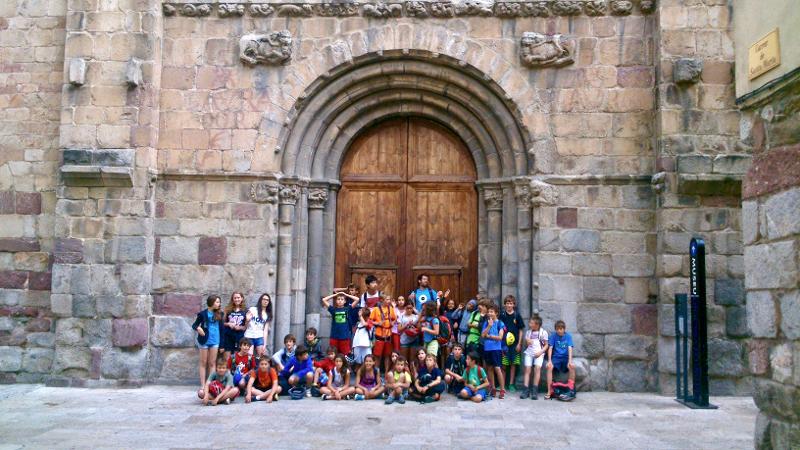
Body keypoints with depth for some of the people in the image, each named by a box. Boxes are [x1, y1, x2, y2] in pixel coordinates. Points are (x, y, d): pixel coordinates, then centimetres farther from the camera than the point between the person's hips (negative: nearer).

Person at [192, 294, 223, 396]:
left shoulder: (219, 314, 4)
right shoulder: (203, 314, -4)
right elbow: (194, 325, 0)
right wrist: (198, 328, -25)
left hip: (215, 341, 2)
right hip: (204, 340, -2)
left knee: (212, 363, 7)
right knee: (203, 363, 6)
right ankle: (202, 385, 9)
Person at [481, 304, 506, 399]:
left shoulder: (499, 323, -4)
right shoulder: (486, 323, 9)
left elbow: (500, 337, -11)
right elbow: (483, 335, -1)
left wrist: (489, 336, -6)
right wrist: (489, 326, -9)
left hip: (496, 348, -5)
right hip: (487, 348, 5)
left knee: (497, 368, -9)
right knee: (490, 368, 9)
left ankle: (502, 390, -3)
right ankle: (493, 389, 18)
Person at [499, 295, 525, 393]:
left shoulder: (517, 315, 1)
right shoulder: (502, 315, 1)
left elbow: (520, 330, 4)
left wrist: (519, 343, -2)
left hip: (514, 343, 0)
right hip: (504, 343, 0)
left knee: (513, 364, 6)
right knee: (503, 365, 3)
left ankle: (511, 384, 14)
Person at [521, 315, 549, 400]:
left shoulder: (543, 332, 5)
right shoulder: (528, 332, 17)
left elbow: (546, 345, 6)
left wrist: (541, 352, -11)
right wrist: (527, 341, 0)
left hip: (538, 353, -3)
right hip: (529, 352, 3)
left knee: (537, 368, -23)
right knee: (527, 369, -15)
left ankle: (535, 390, -22)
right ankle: (526, 389, -17)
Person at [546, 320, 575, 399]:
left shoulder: (568, 336, -1)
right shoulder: (553, 336, -2)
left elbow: (570, 348, -10)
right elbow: (550, 348, -5)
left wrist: (570, 361, -23)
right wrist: (549, 361, -18)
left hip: (565, 357, 0)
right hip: (556, 357, 0)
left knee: (572, 366, -31)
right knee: (549, 367, -31)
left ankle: (571, 389, -18)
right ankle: (549, 391, -27)